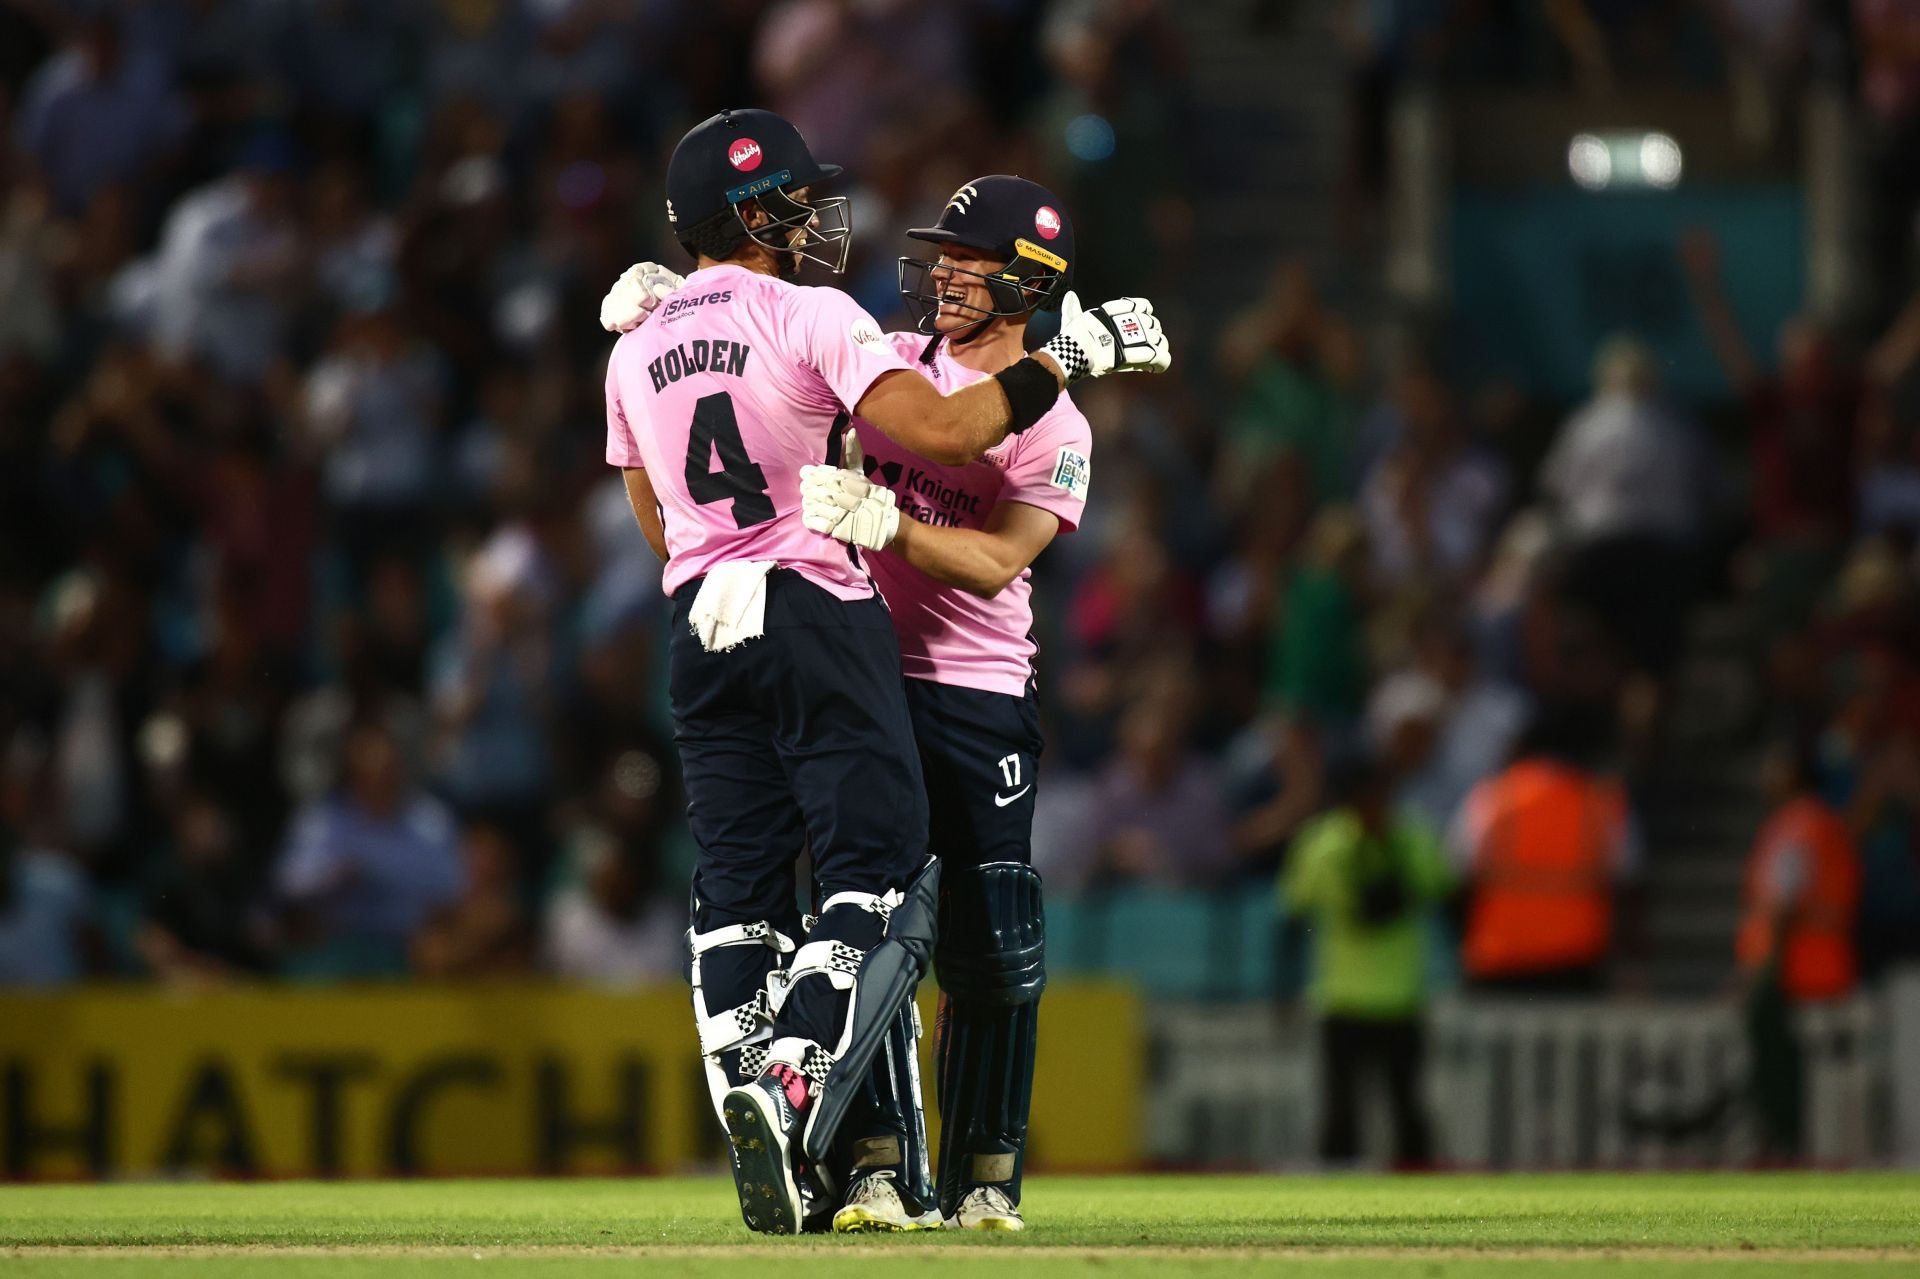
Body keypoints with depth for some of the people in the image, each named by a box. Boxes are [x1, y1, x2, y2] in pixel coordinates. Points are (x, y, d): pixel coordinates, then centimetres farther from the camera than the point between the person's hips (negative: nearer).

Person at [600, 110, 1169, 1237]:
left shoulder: (635, 352, 12)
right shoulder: (808, 317, -8)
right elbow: (942, 432, -19)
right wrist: (1069, 357, -10)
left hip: (700, 625, 6)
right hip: (819, 614, -6)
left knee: (738, 884, 8)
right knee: (880, 869, -5)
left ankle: (745, 1103, -2)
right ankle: (797, 1082, -23)